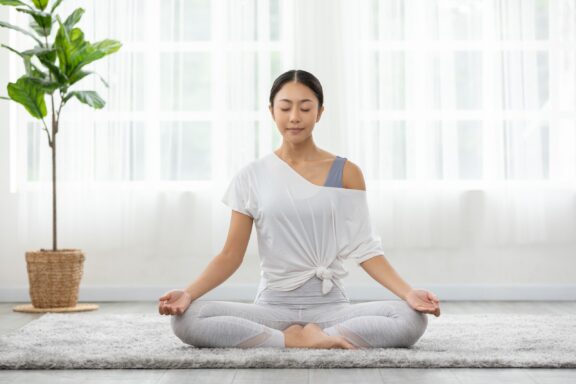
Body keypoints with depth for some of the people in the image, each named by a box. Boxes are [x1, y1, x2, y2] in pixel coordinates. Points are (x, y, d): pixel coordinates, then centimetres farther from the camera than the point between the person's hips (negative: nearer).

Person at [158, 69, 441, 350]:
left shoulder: (346, 173, 3)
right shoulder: (251, 177, 3)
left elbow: (365, 249, 1)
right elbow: (231, 255, 1)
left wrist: (407, 292, -14)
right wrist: (188, 293, -15)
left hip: (330, 304, 0)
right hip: (272, 305, 0)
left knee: (412, 319, -27)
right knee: (185, 319, -26)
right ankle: (297, 339, -19)